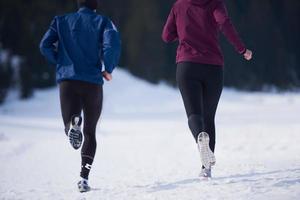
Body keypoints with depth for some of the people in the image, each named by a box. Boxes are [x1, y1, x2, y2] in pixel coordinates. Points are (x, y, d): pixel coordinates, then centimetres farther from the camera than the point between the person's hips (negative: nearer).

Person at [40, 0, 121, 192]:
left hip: (67, 81, 1)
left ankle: (73, 124, -29)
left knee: (69, 127, 10)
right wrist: (108, 69, -2)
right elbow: (113, 43, -14)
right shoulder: (103, 22, 4)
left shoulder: (62, 21, 10)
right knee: (90, 132, 12)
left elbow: (45, 45, -1)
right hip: (93, 82, 0)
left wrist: (60, 62, 14)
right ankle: (84, 178, -2)